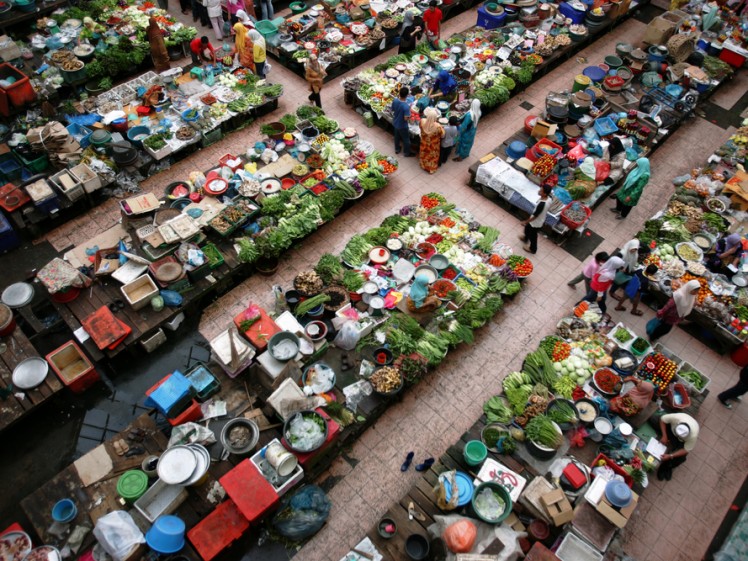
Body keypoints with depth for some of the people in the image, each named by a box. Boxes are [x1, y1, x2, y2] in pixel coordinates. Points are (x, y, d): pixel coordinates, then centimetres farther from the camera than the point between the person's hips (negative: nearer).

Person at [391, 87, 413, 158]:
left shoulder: (395, 100, -18)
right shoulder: (406, 106, -36)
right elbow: (406, 118, -30)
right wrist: (409, 110, -15)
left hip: (395, 123, 6)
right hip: (402, 126, -6)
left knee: (397, 137, 30)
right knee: (406, 140, 18)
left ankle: (397, 149, 51)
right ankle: (406, 153, 37)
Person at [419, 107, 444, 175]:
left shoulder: (422, 121, -26)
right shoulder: (437, 126, -35)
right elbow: (442, 135, -17)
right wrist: (442, 128, -3)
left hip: (424, 143, 3)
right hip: (433, 146, -3)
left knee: (424, 153, 31)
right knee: (432, 156, 24)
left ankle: (423, 165, 55)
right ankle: (432, 168, 46)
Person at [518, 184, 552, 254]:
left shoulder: (542, 204, -42)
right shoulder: (546, 198, -14)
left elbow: (535, 216, -30)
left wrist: (525, 221, -16)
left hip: (536, 223, -8)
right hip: (539, 220, 8)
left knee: (533, 235, 19)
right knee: (527, 228, 33)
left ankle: (532, 249, 45)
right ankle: (526, 238, 63)